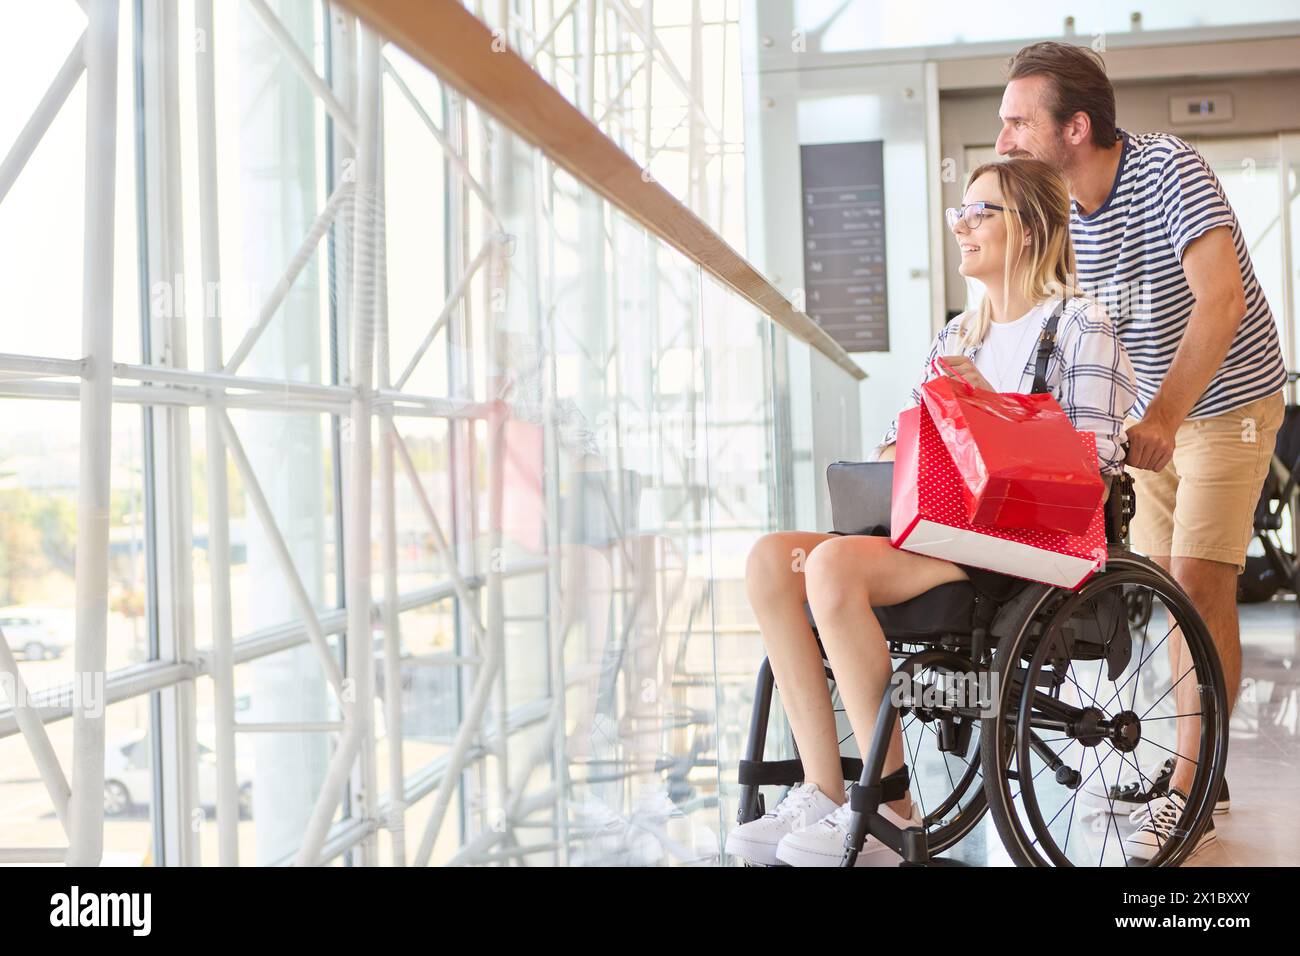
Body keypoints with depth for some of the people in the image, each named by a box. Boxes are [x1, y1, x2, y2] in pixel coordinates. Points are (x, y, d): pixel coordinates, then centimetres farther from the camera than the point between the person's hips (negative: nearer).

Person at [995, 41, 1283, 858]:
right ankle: (1197, 768, 19)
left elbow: (1219, 301, -35)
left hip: (1227, 400, -6)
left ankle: (1192, 788, -5)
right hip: (1156, 411, 7)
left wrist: (1162, 417, -42)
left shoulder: (1168, 169, -25)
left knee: (1201, 583, -12)